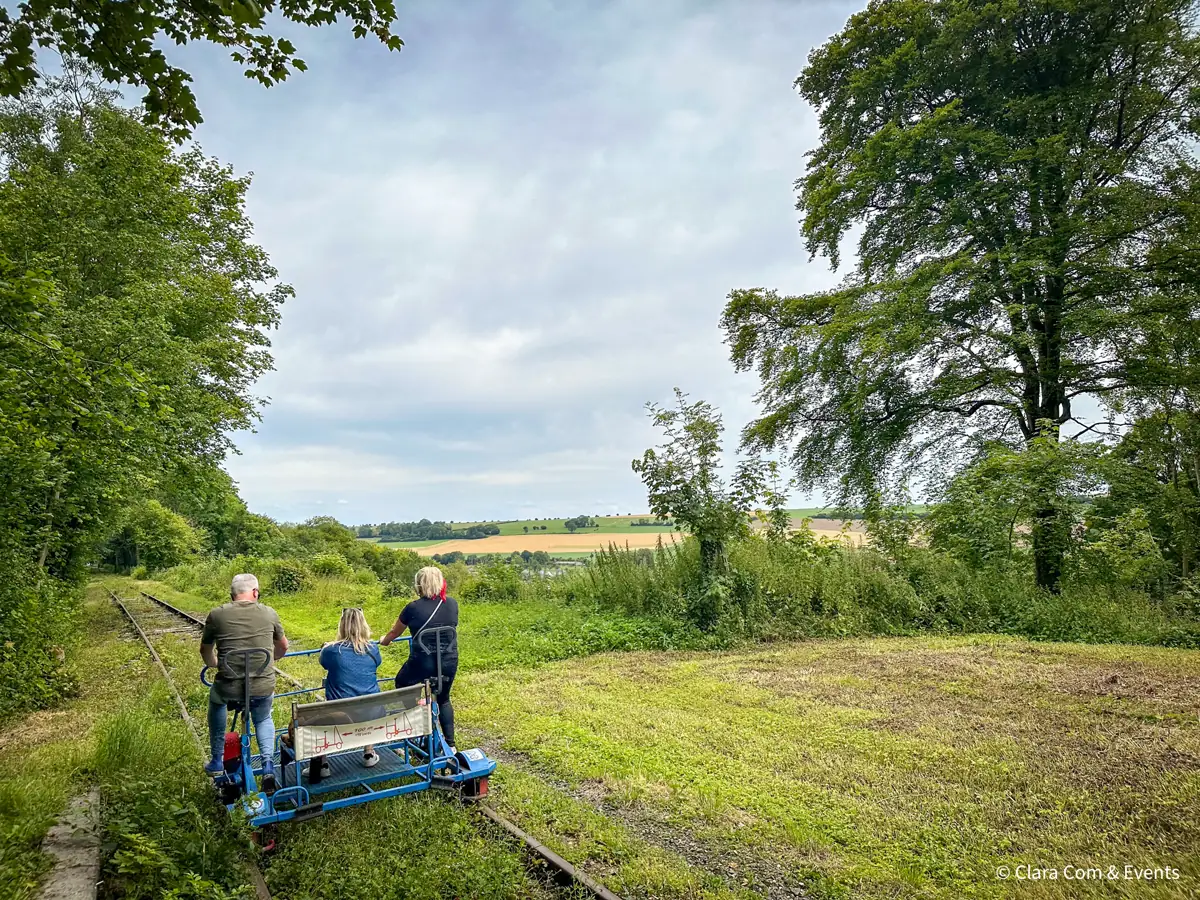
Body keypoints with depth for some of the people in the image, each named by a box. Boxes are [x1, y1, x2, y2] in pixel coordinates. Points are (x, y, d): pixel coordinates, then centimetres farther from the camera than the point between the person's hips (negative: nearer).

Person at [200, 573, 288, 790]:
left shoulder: (217, 615, 1)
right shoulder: (269, 613, 3)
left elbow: (205, 651, 16)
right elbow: (283, 647, 18)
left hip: (229, 689, 0)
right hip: (264, 688, 0)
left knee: (215, 700, 36)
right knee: (263, 720, 32)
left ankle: (217, 761, 38)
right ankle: (268, 764, 11)